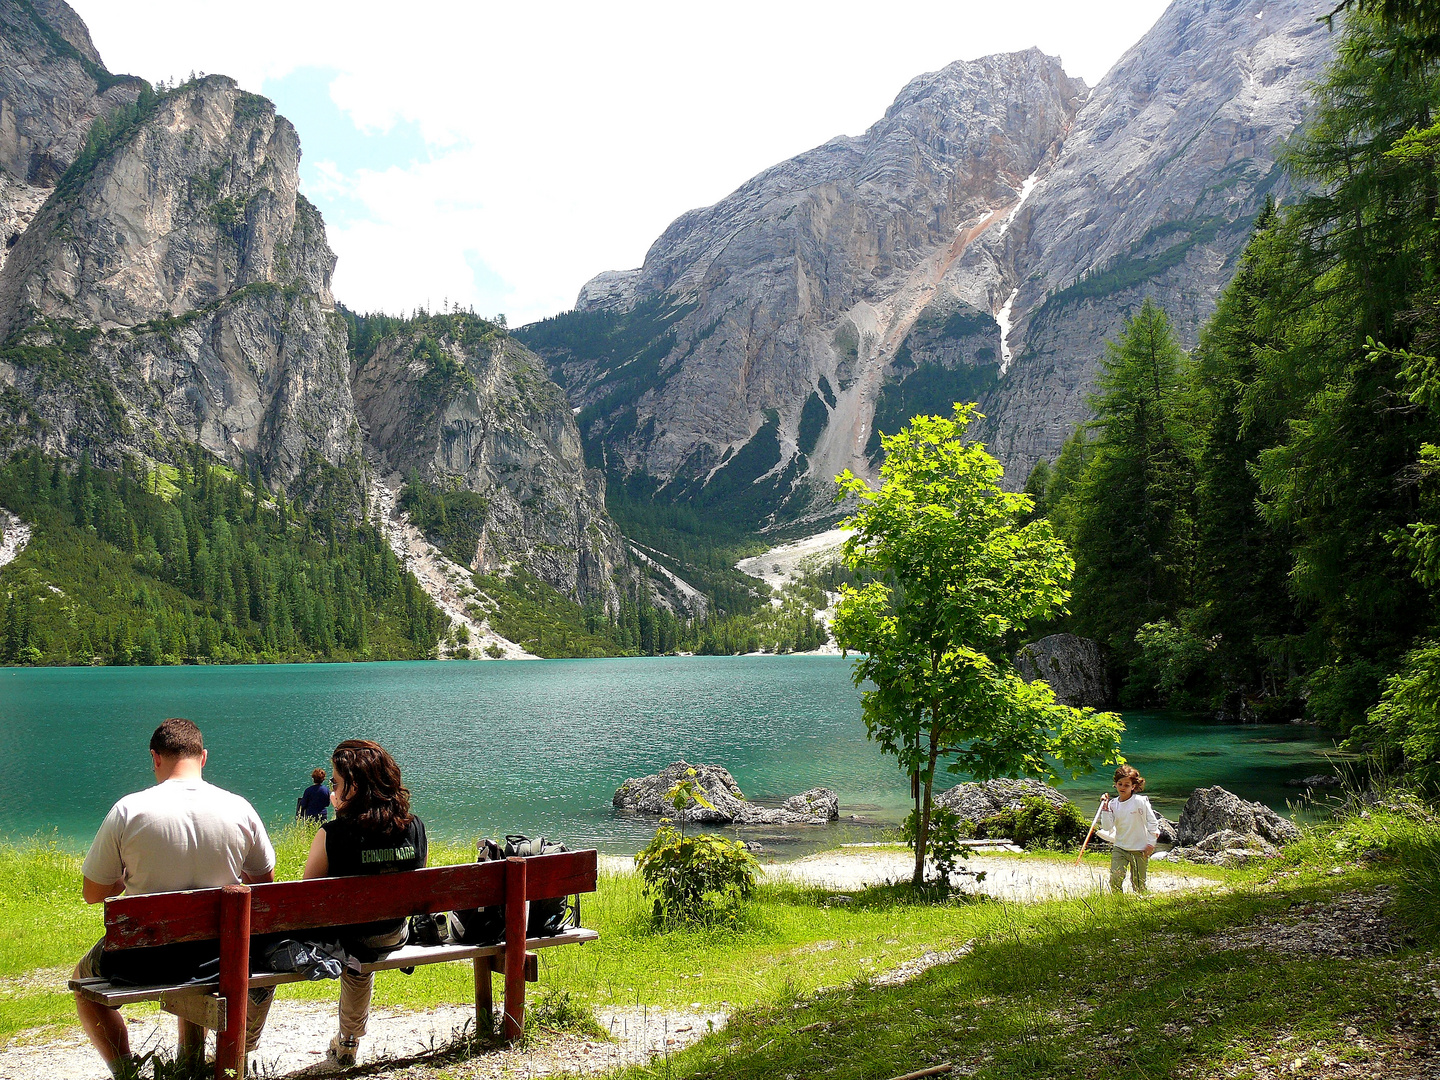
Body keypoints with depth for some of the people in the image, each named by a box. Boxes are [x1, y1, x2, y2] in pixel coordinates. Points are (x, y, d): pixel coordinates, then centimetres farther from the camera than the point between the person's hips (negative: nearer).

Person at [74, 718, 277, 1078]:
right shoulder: (240, 808, -6)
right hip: (219, 952, 2)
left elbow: (92, 893, -3)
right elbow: (263, 882, 7)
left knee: (84, 979, 31)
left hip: (146, 959, -2)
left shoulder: (129, 810, -12)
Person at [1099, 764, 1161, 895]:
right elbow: (1107, 827, -4)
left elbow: (1152, 822, -3)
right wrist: (1105, 808, -10)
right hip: (1119, 848, 3)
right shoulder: (1113, 804, 1)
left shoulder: (1141, 801, -8)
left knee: (1138, 883, 4)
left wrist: (1150, 843, -5)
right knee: (1115, 879, -9)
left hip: (1140, 849, -3)